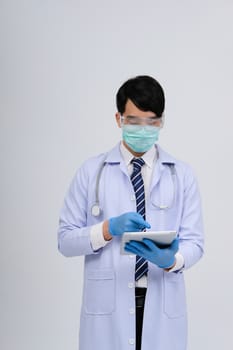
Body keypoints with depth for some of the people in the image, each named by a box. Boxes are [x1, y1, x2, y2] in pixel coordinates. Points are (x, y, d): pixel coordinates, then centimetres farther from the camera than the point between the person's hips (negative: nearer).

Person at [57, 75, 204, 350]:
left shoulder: (182, 175, 3)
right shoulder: (90, 171, 1)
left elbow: (194, 242, -1)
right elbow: (66, 240, -2)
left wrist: (170, 260, -22)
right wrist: (109, 229, -18)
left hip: (162, 307, 1)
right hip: (107, 307, 0)